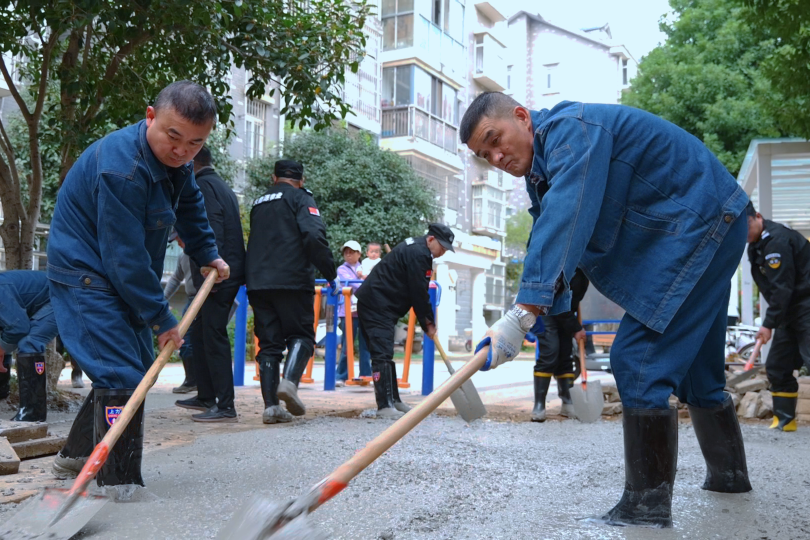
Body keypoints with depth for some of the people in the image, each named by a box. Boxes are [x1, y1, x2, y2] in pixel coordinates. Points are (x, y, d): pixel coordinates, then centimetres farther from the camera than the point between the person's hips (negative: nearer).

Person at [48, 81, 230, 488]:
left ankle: (75, 456, 30)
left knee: (139, 367, 15)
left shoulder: (173, 159, 1)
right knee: (122, 377, -18)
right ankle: (117, 485, -12)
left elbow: (189, 204, 23)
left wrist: (207, 255, 23)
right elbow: (125, 258, -28)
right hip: (86, 277, -10)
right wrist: (161, 319, -23)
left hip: (123, 281, 10)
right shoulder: (121, 168, -29)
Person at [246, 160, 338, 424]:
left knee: (268, 342, 6)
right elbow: (315, 236, -12)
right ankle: (289, 381, -21)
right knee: (301, 334, 4)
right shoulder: (300, 197, 3)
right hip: (292, 280, -5)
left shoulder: (259, 203, 24)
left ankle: (271, 405, -1)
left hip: (257, 283, 5)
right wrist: (331, 275, -8)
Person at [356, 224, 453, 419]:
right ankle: (385, 406, -17)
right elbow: (419, 293, -15)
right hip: (377, 305, -11)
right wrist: (429, 324, -4)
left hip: (374, 304, 11)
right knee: (382, 354, -14)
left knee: (384, 353, 13)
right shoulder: (418, 254, -14)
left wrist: (428, 321, 13)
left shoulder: (416, 250, 19)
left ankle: (393, 400, 20)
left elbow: (419, 291, 20)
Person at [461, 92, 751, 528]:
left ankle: (648, 505, -8)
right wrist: (528, 316, -5)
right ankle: (729, 474, 35)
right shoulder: (541, 169, 10)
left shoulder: (571, 129, -23)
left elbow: (564, 224, -36)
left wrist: (524, 313, -43)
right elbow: (550, 236, 9)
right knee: (692, 364, 19)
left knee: (639, 361, -15)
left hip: (699, 225, -11)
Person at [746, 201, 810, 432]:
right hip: (790, 311, 10)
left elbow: (783, 287, -22)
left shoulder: (776, 240, -20)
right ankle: (784, 420, 17)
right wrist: (773, 319, 9)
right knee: (777, 366, 9)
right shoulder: (756, 245, 10)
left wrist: (769, 323, -19)